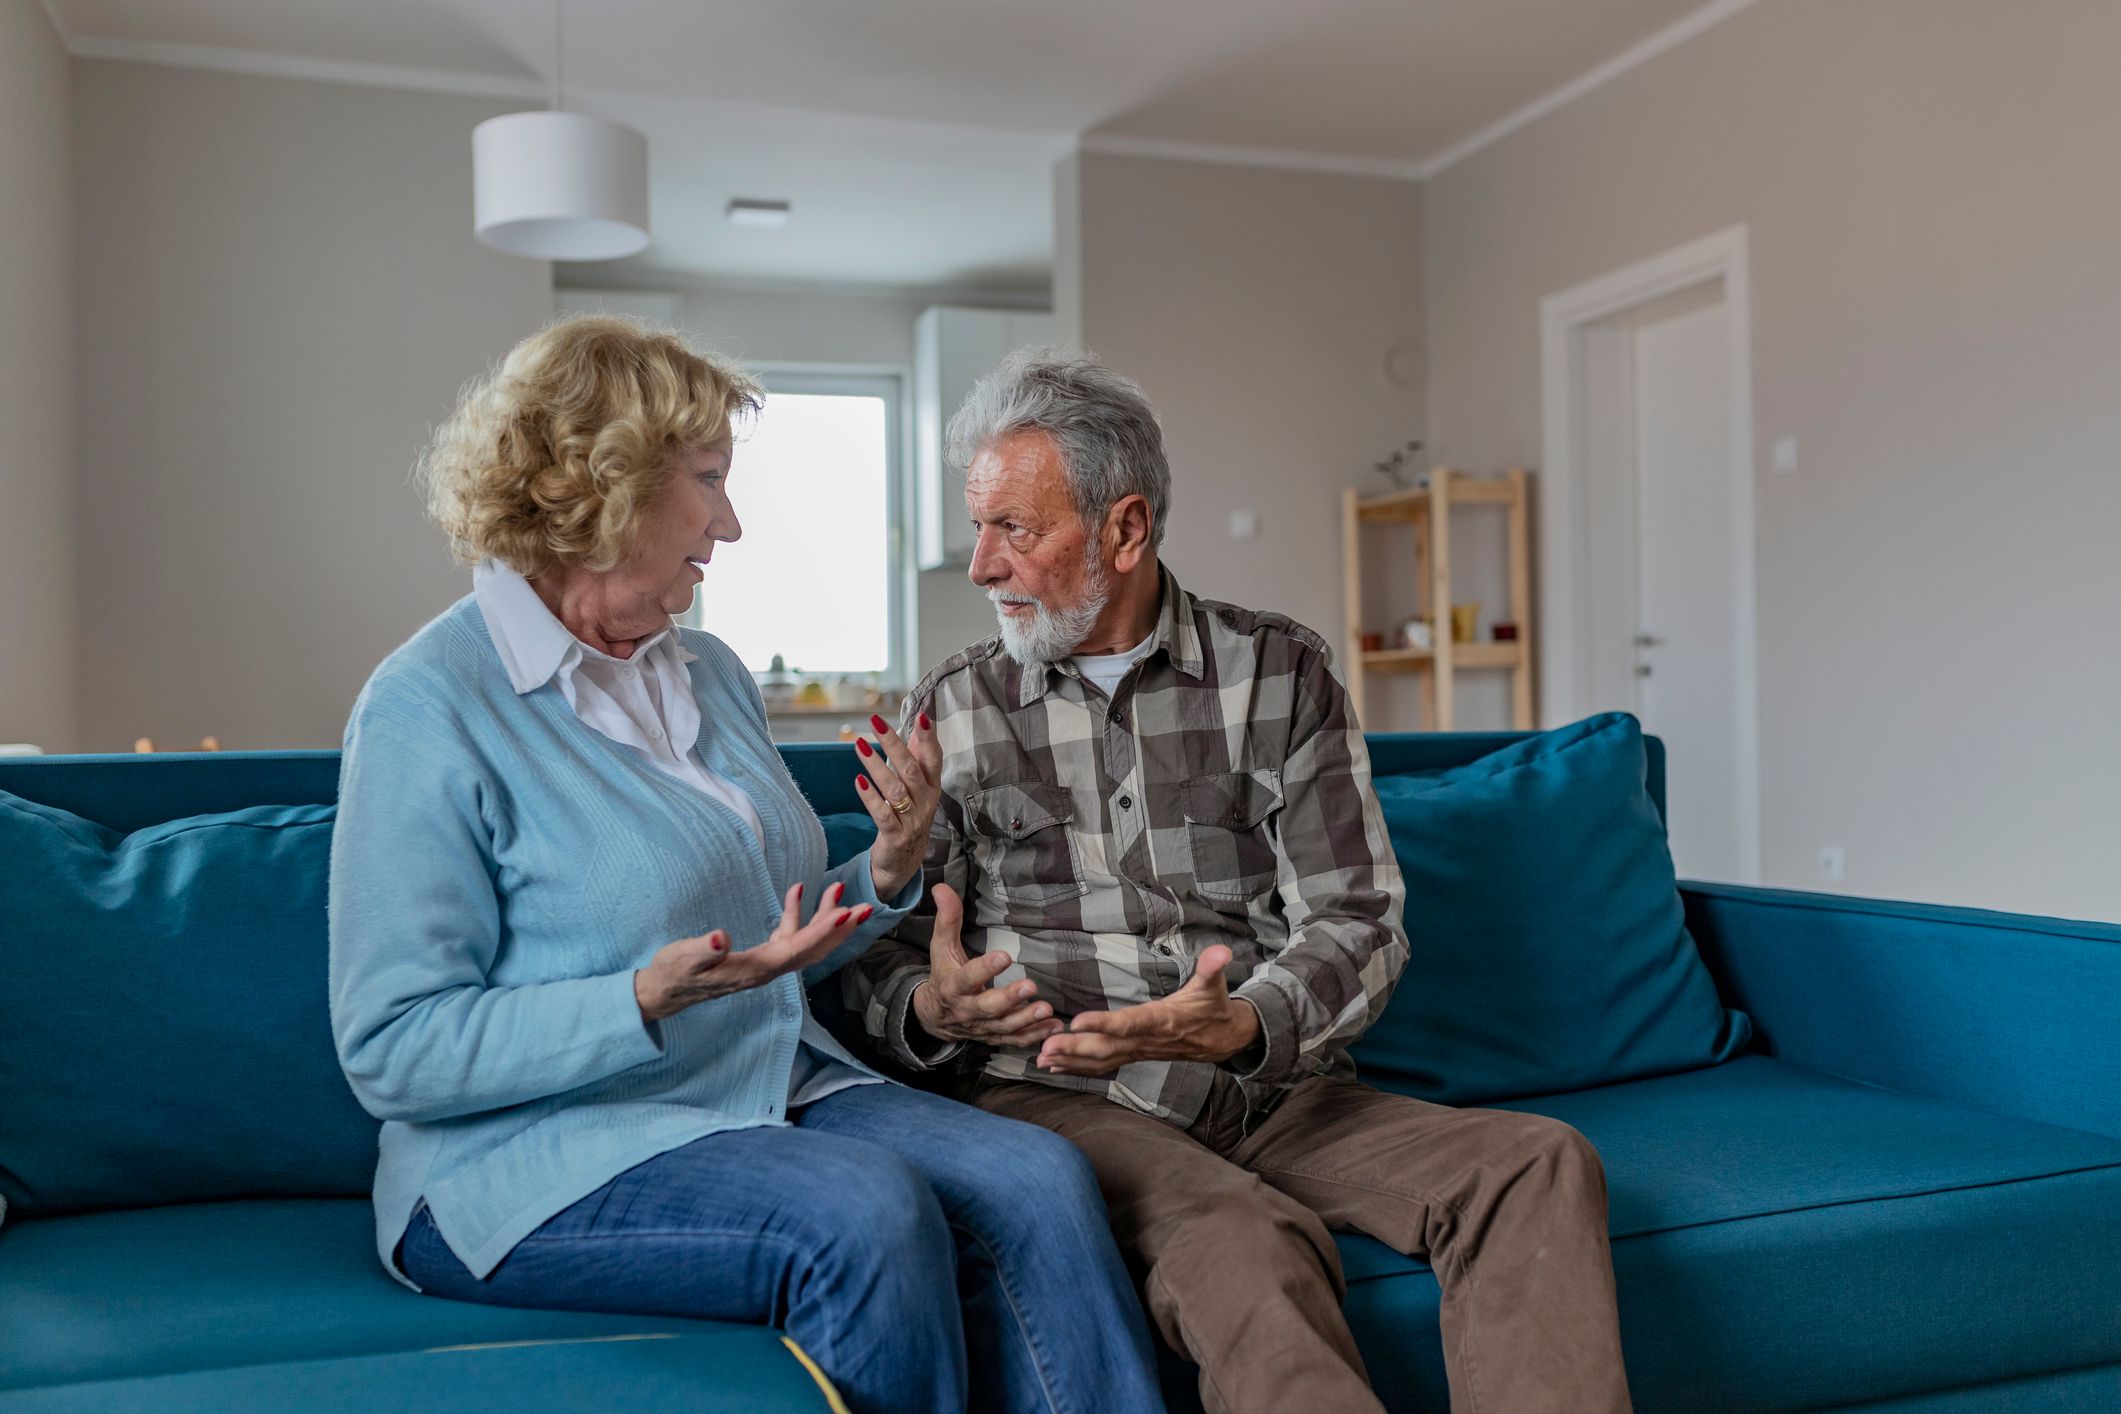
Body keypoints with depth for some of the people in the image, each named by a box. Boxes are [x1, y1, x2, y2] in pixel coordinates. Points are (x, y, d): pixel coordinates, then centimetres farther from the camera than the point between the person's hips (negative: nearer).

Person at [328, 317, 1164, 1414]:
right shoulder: (429, 708, -11)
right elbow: (392, 1051, -14)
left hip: (774, 1094, 7)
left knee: (1037, 1179, -19)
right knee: (869, 1210, -31)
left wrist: (886, 875, 1)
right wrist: (651, 1000, -26)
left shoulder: (709, 672, 14)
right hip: (539, 1151, -6)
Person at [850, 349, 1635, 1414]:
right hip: (1058, 1099, -2)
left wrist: (1242, 1025, -22)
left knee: (1542, 1163, -22)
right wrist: (932, 1008, -18)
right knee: (1243, 1242, -35)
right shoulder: (952, 708, 9)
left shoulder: (1277, 672, 7)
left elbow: (1358, 919, -1)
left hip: (1276, 1091, 2)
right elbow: (880, 961, 7)